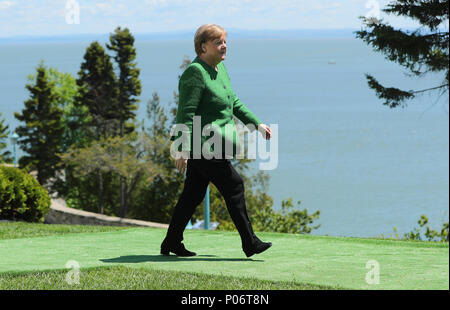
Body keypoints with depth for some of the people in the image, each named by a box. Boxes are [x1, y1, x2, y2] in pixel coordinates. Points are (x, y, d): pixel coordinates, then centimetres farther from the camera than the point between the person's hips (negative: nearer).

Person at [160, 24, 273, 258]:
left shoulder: (219, 68, 15)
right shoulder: (195, 72, -15)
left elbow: (234, 103, 24)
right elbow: (186, 113, -21)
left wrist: (256, 124, 18)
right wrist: (183, 149, -25)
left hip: (208, 144, 10)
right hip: (200, 144, -10)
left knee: (194, 194, 12)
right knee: (233, 185, -9)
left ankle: (171, 243, 19)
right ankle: (249, 243, -6)